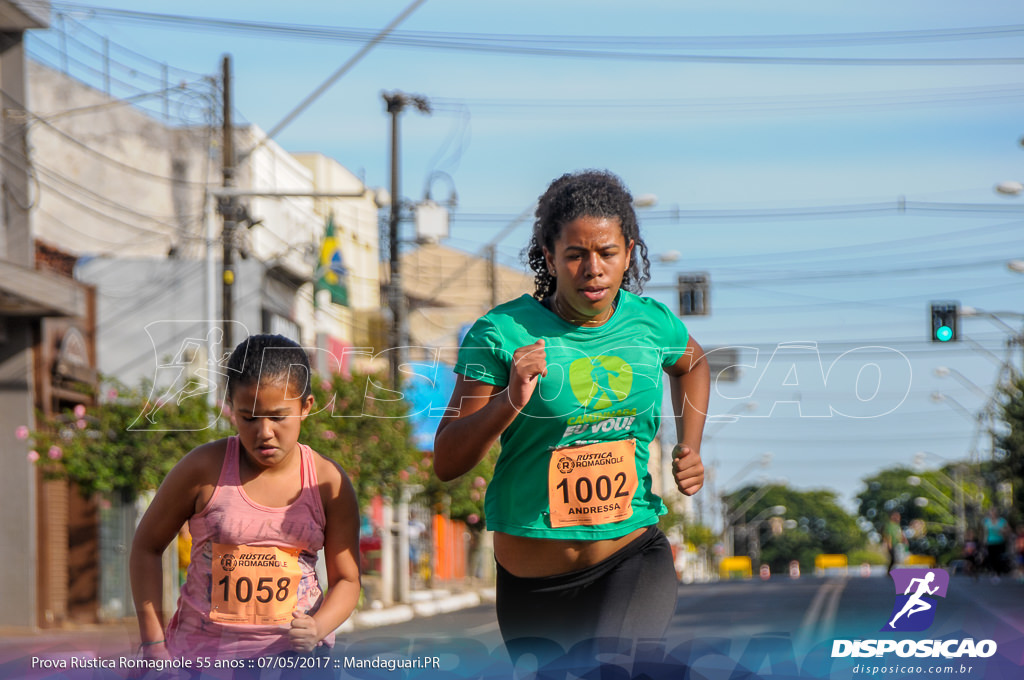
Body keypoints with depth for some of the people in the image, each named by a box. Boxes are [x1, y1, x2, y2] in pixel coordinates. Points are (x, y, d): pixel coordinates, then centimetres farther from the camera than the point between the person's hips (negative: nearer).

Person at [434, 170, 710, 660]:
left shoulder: (652, 323, 1)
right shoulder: (503, 333, -10)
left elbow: (690, 362, 28)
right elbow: (446, 463, -9)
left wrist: (690, 449, 13)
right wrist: (510, 401, -25)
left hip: (632, 560, 0)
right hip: (533, 579, 0)